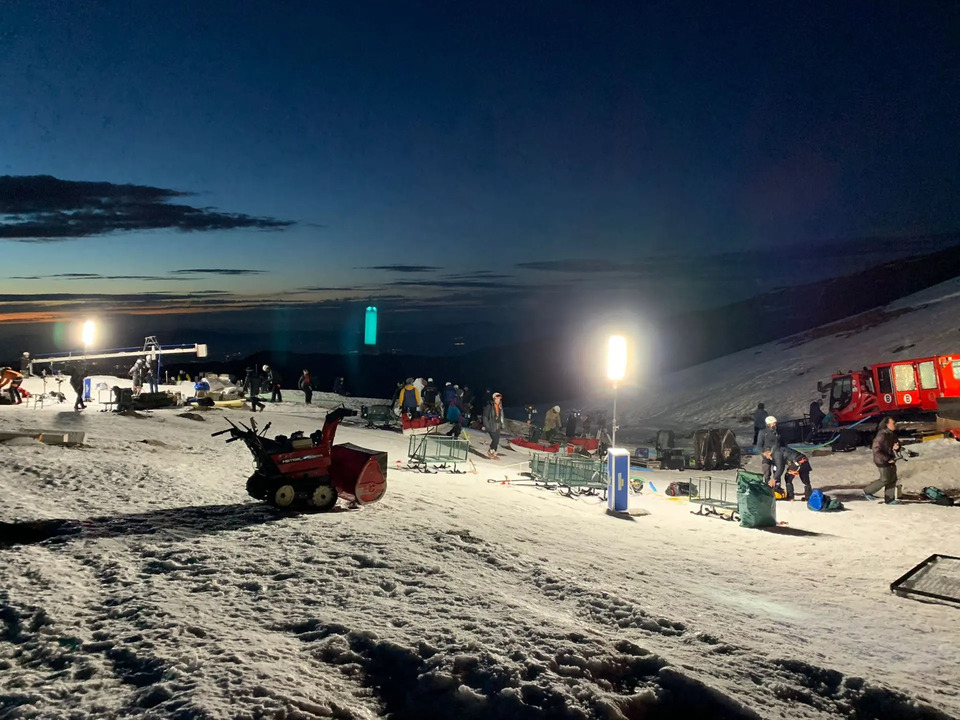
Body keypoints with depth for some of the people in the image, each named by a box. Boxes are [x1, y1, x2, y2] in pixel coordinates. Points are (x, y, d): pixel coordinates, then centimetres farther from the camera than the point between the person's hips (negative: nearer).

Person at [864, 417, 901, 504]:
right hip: (883, 461, -9)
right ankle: (867, 491, 13)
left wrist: (896, 447, -8)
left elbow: (897, 443, 18)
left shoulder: (892, 434, 6)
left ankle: (889, 499, 16)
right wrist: (888, 459, -22)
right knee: (885, 479, -4)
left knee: (893, 479, 8)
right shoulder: (882, 436, -22)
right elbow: (877, 450, -24)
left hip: (891, 460, 9)